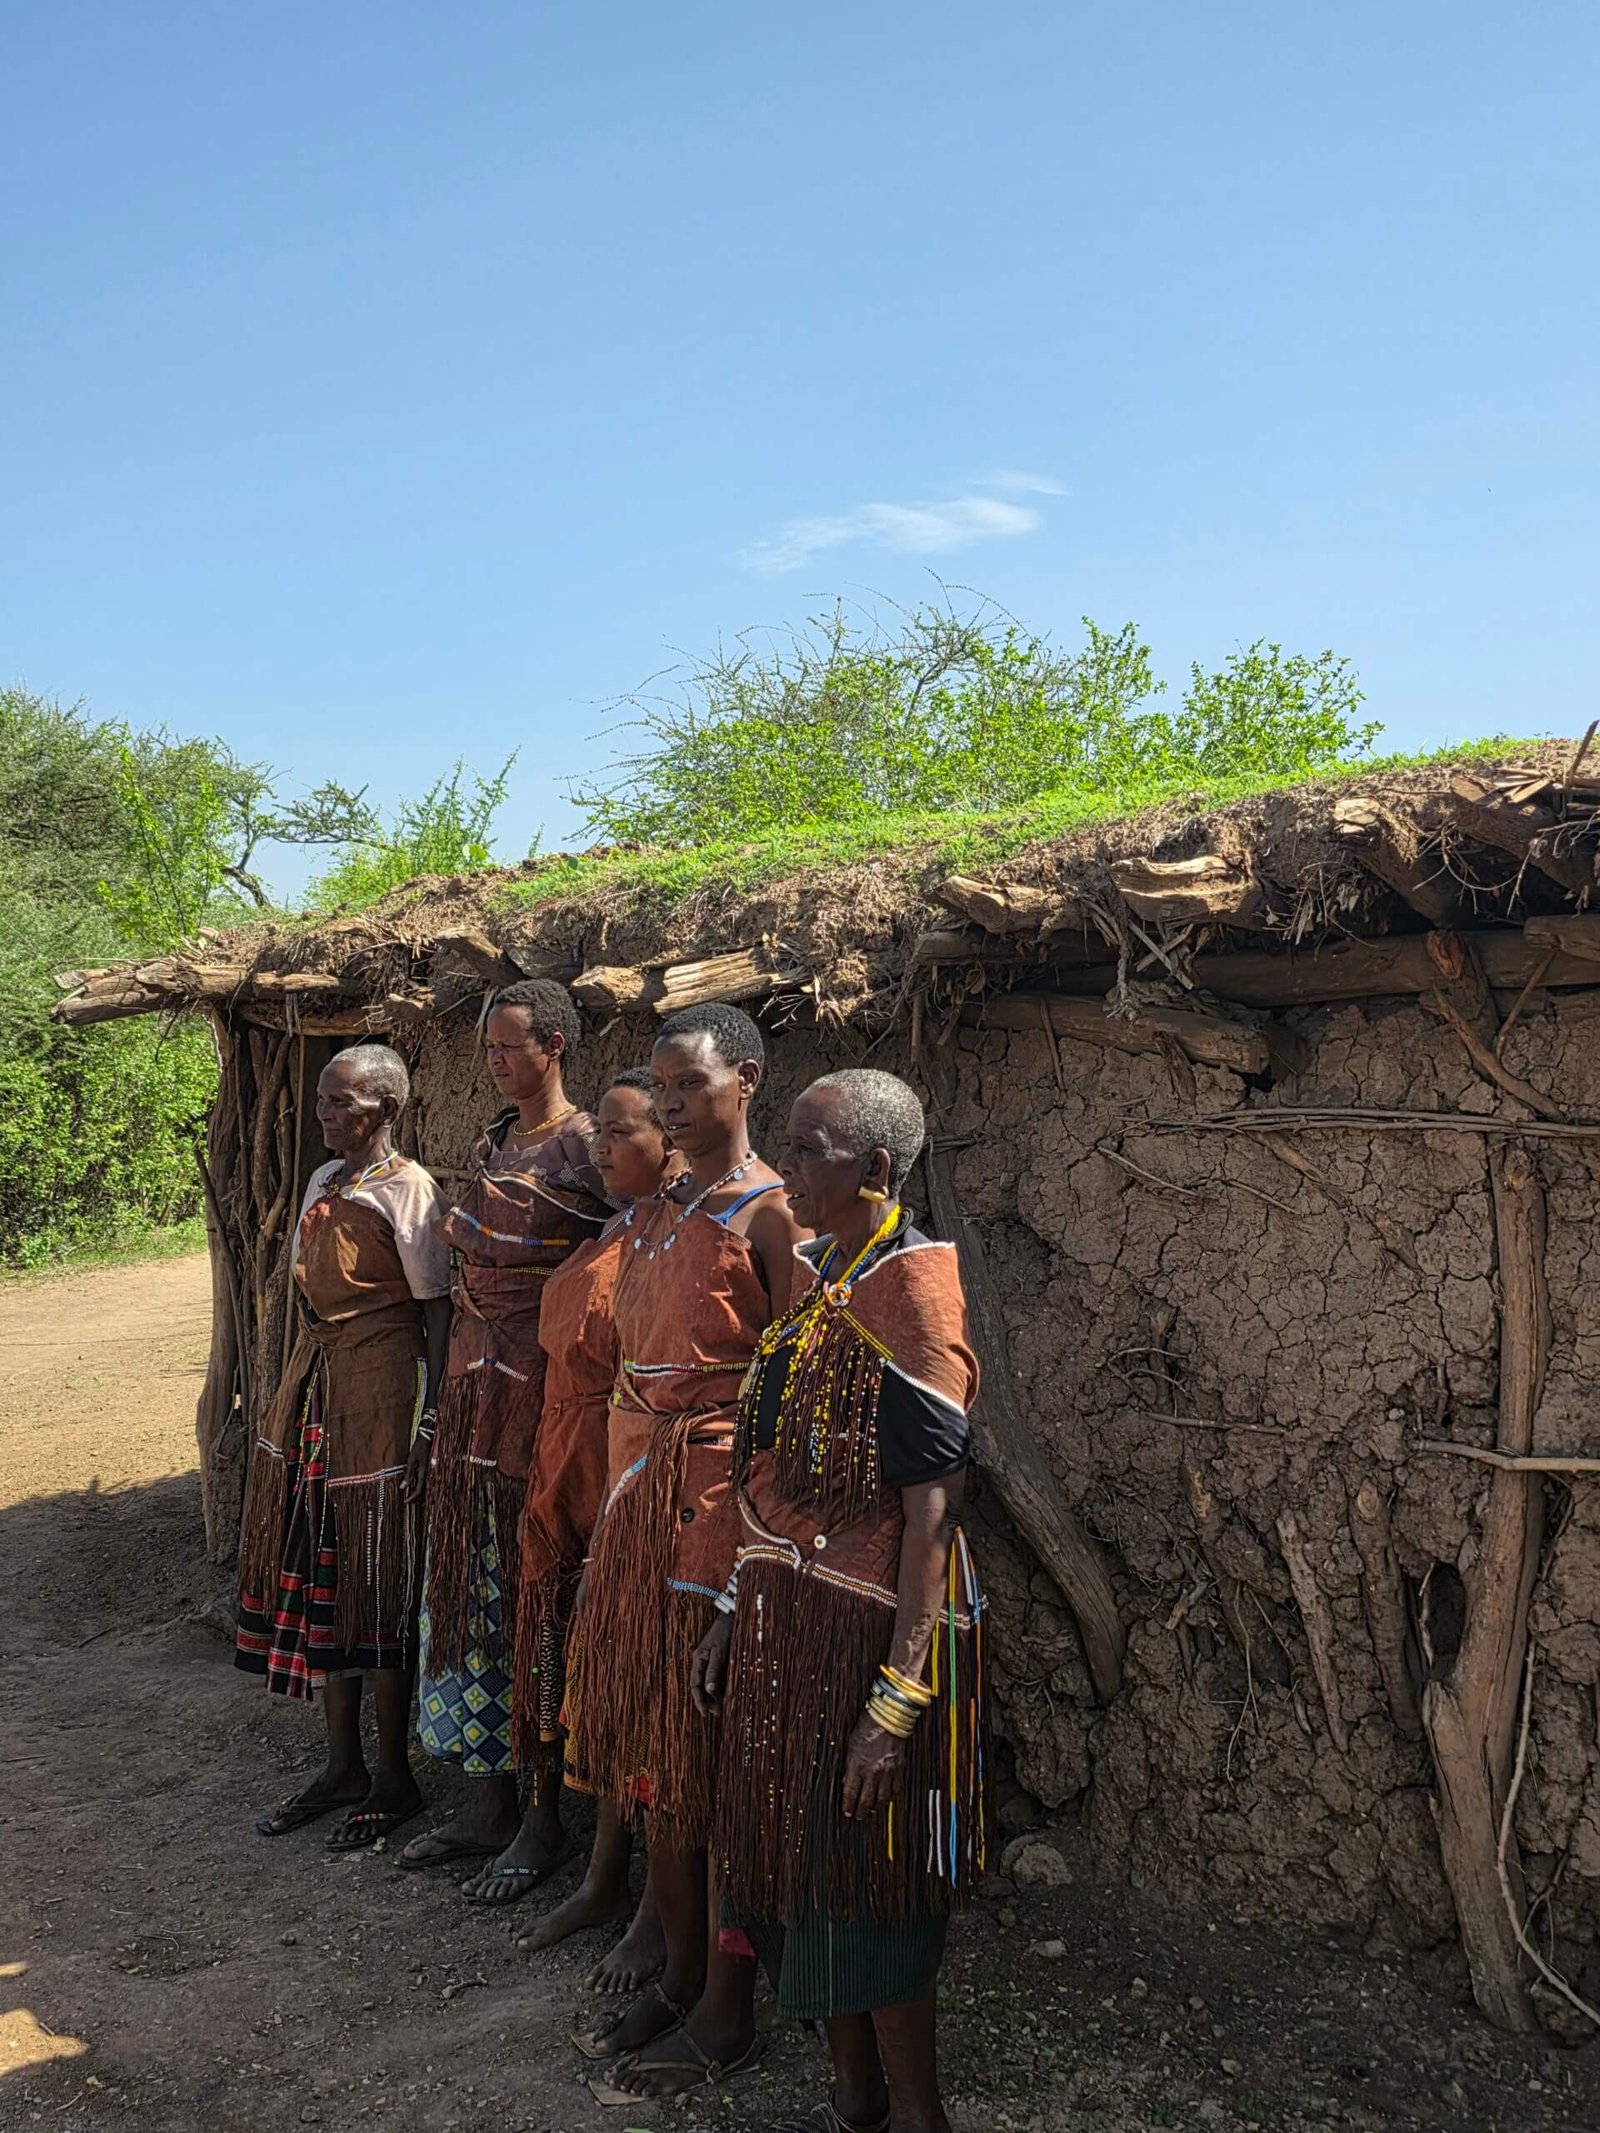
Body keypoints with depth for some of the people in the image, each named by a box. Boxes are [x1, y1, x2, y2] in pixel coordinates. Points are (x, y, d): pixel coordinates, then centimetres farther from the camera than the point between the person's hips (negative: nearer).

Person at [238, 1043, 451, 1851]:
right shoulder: (325, 1179, 13)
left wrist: (434, 1410, -16)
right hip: (312, 1380, 8)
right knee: (317, 1571, 13)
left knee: (376, 1584, 1)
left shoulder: (407, 1187, -11)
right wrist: (299, 1384, 16)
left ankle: (393, 1777, 16)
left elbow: (435, 1305, -12)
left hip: (377, 1390, -8)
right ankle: (343, 1764, 26)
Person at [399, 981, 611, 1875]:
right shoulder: (494, 1141, 13)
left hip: (541, 1387, -8)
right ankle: (488, 1806, 25)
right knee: (473, 1589, 12)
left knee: (534, 1597, 0)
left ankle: (547, 1819, 15)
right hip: (476, 1379, 8)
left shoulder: (583, 1146, -12)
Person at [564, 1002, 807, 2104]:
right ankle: (680, 1977, 33)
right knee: (654, 1745, 16)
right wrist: (623, 1493, 13)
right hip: (640, 1484, 8)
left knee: (720, 1758, 2)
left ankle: (733, 2014, 18)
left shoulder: (771, 1215, -12)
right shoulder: (651, 1214, 12)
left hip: (728, 1487, -8)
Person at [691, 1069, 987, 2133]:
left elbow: (932, 1512, -20)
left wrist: (896, 1697, -22)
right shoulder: (813, 1276, 8)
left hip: (866, 1627, -8)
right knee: (800, 1861, 18)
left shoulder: (910, 1293, -17)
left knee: (865, 1881, 6)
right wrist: (735, 1615, 14)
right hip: (789, 1615, 8)